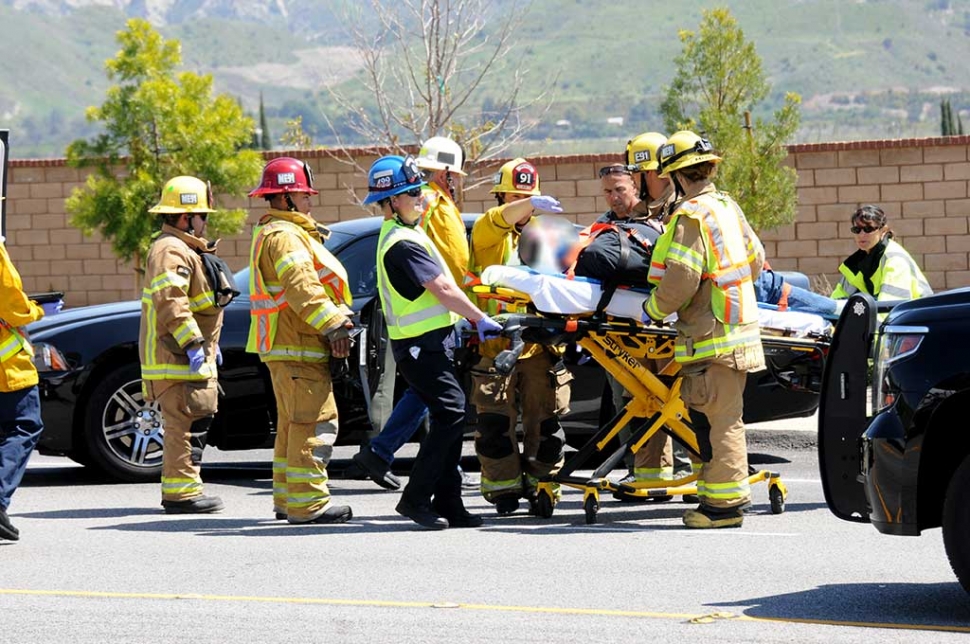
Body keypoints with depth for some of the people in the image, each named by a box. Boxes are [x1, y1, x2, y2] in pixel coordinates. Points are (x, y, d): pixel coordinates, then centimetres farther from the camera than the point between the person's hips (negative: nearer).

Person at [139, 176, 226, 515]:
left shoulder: (185, 249, 21)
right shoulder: (171, 251, -15)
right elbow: (170, 302, -26)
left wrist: (209, 345, 28)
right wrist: (193, 343, -25)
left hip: (194, 357, 11)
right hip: (177, 357, -11)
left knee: (196, 420, 14)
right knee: (186, 421, -11)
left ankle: (179, 489, 20)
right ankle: (181, 491, -9)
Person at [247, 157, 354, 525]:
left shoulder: (293, 233, 23)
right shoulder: (283, 236, -13)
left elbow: (313, 282, 21)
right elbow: (301, 287, -25)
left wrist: (340, 315, 9)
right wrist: (333, 325, -27)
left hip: (288, 347, 12)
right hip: (295, 346, -12)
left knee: (293, 424, 16)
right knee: (315, 422, -12)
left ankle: (288, 500, 23)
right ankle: (307, 503, -13)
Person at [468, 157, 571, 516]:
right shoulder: (486, 231, 2)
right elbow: (498, 220, -21)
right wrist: (530, 204, -42)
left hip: (539, 347, 4)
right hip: (495, 347, -4)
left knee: (545, 421, 5)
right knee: (496, 423, -1)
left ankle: (541, 483, 15)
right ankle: (503, 489, 7)